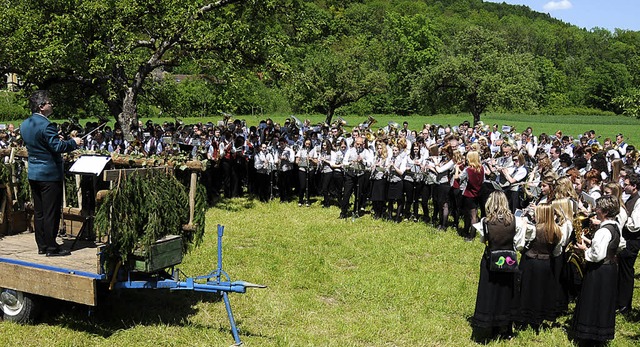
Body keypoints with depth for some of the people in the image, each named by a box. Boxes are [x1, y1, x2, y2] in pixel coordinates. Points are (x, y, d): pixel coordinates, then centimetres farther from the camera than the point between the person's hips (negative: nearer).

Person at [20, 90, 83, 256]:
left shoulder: (25, 124, 9)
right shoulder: (46, 125, -20)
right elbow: (58, 147, -23)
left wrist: (56, 139, 22)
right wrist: (74, 142, -8)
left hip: (33, 173, 9)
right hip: (49, 174, -9)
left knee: (39, 212, 14)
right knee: (51, 212, -2)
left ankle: (42, 245, 20)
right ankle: (52, 247, 3)